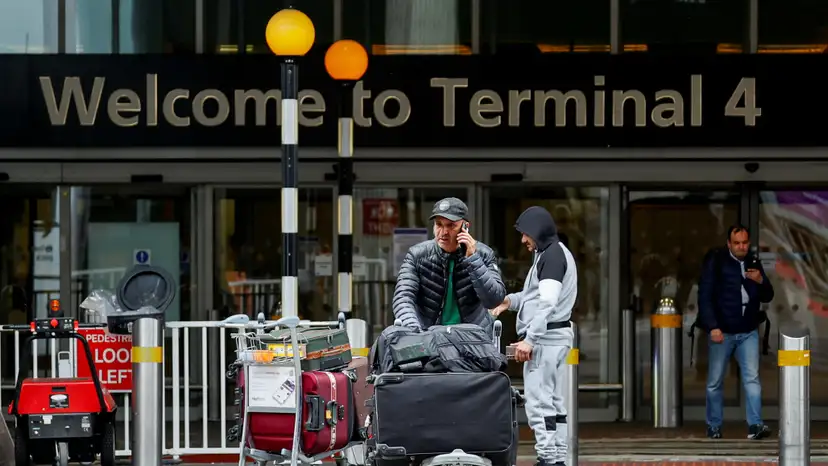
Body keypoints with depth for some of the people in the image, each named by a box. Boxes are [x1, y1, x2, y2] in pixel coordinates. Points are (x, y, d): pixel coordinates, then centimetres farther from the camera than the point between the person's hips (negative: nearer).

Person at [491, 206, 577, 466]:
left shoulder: (552, 255, -13)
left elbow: (547, 303, -21)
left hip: (545, 336, -11)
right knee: (554, 402, 12)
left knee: (538, 401, -12)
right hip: (555, 337, 11)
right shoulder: (557, 254, 18)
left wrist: (529, 340, -24)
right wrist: (510, 300, 10)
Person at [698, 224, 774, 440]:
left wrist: (761, 281, -8)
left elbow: (767, 297, 14)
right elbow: (705, 296, -7)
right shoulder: (715, 261, -3)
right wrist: (712, 327, -16)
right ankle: (714, 427, 14)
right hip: (721, 331, -3)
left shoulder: (753, 264, 11)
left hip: (748, 332, 3)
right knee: (715, 382, 4)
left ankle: (755, 425, -12)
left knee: (752, 378, -8)